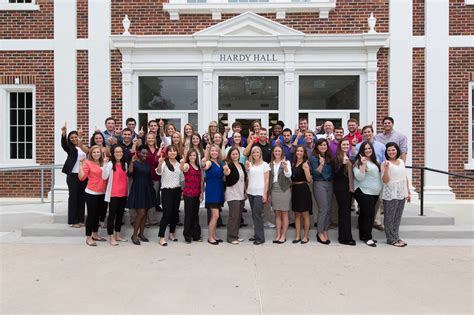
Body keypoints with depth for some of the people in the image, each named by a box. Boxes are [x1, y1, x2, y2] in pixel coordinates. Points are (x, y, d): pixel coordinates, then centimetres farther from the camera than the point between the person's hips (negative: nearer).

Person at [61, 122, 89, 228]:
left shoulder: (84, 147, 7)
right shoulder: (69, 148, 2)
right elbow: (63, 144, -19)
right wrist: (63, 134, -36)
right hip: (73, 175, -3)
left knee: (82, 197, 8)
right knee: (73, 197, 2)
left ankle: (80, 219, 18)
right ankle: (72, 221, 8)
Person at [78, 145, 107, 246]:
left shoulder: (103, 163, 8)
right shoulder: (88, 163, -7)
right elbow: (82, 177, -13)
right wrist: (81, 166, -21)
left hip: (102, 193, 6)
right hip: (91, 193, -5)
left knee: (97, 214, 17)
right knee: (91, 214, 1)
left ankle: (95, 234, 32)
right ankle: (88, 237, 12)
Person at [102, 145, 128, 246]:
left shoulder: (125, 164, 10)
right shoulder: (110, 164, -6)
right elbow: (104, 177, -19)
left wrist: (128, 191, 12)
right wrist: (105, 163, -25)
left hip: (123, 193, 6)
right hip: (113, 194, -6)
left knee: (120, 214, 13)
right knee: (112, 214, 2)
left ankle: (117, 235, 26)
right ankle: (111, 237, 10)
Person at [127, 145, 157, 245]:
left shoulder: (147, 164, 11)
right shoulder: (134, 163, -7)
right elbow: (129, 173, -25)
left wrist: (152, 188, 13)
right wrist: (132, 161, -34)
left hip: (147, 189, 6)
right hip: (137, 189, -6)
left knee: (145, 213, 10)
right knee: (141, 213, -10)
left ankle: (141, 233, 23)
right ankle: (134, 235, 4)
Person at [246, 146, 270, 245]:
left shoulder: (265, 164, 2)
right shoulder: (249, 164, 11)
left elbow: (267, 180, -1)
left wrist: (265, 193, -8)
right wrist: (246, 168, -5)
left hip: (260, 192, -4)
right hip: (250, 192, 4)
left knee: (257, 213, -7)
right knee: (254, 214, 6)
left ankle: (260, 237, 1)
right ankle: (256, 234, 16)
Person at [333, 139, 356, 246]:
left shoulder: (350, 157, 12)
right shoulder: (338, 158, -7)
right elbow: (336, 173, -16)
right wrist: (343, 163, -28)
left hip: (349, 187, 7)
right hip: (340, 188, -7)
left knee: (345, 211, 10)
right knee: (344, 212, -6)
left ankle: (343, 236, 17)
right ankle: (346, 238, 0)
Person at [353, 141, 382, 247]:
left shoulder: (374, 161, 12)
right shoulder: (359, 162, -11)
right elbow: (359, 177, -20)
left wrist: (379, 190, 17)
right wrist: (363, 164, -26)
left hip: (374, 192, 7)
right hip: (363, 192, -7)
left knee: (364, 214, 12)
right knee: (369, 214, -8)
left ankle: (364, 236, 19)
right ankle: (367, 237, 2)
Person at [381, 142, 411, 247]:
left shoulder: (401, 161, 9)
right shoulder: (385, 163, -11)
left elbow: (405, 178, 15)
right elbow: (385, 180, -17)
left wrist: (408, 192, 15)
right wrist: (386, 168, -31)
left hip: (401, 194, 6)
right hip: (390, 194, -6)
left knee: (398, 217, 13)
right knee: (390, 217, 1)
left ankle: (396, 237, 23)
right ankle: (391, 239, 10)